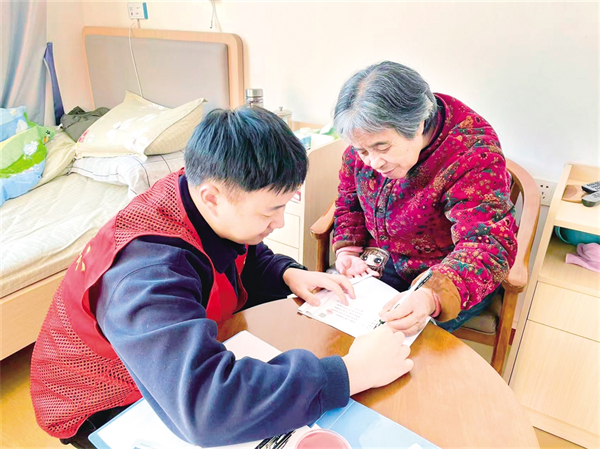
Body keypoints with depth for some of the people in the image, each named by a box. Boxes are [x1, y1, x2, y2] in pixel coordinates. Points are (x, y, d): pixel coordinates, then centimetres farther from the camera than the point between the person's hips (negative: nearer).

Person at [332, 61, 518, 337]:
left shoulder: (474, 154, -28)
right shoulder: (369, 137, -9)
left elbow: (489, 244, -36)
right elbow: (350, 200, 8)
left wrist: (432, 296, -54)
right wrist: (347, 251, -9)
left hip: (452, 277, -5)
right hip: (386, 261, 6)